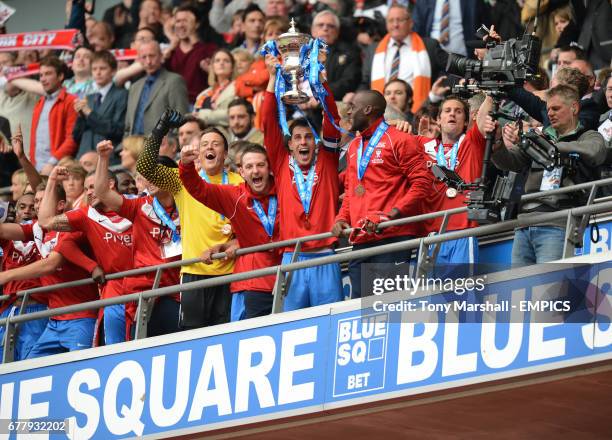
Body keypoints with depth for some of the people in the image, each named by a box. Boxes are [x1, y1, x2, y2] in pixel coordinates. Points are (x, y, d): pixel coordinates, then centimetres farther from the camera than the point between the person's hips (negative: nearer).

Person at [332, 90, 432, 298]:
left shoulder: (399, 140, -1)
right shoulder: (354, 147, 23)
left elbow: (422, 183, -7)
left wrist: (393, 214, -17)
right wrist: (342, 218, 9)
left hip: (392, 236, -7)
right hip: (360, 242, 7)